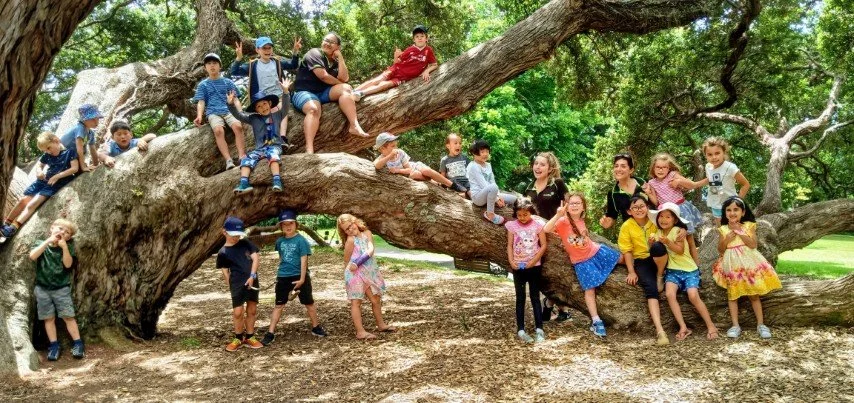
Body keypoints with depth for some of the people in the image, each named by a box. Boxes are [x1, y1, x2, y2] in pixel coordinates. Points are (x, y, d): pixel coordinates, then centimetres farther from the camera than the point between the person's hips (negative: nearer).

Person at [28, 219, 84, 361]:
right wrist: (48, 241, -20)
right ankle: (54, 346, 10)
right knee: (49, 318, 4)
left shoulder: (68, 247, 1)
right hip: (42, 288, 1)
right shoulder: (41, 244, 4)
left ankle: (78, 344, 1)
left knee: (68, 316, -3)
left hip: (61, 288, -1)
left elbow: (68, 264, -13)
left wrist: (64, 246, -22)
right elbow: (32, 256, -16)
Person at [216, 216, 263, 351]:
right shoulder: (223, 252, 0)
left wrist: (252, 276, -12)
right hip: (237, 284, -3)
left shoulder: (245, 243, 6)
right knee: (238, 312, -5)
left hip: (252, 281, 3)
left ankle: (249, 337, 22)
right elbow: (225, 272, 2)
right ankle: (239, 338, 15)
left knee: (252, 310, 9)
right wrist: (231, 287, -5)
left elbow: (255, 258, -1)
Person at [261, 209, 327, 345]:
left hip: (299, 276, -3)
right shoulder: (280, 241, 4)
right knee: (279, 305, 6)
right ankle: (270, 333, 8)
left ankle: (316, 327, 27)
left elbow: (304, 260, -13)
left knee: (309, 303, 10)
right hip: (283, 277, 4)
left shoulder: (301, 240, -11)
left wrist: (302, 278, -16)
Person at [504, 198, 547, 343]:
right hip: (518, 267, 1)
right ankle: (520, 330, 6)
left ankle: (539, 329, 6)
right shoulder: (512, 225, -2)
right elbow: (510, 245, 1)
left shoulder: (537, 225, -5)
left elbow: (544, 245, -4)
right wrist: (511, 261, -12)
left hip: (534, 266, -1)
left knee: (535, 297, 4)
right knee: (520, 298, 5)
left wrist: (534, 260, -13)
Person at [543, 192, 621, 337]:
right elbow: (546, 229, -39)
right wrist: (558, 214, -47)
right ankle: (596, 321, -3)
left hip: (595, 250, 6)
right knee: (590, 289, -8)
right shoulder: (563, 221, -21)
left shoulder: (581, 221, -2)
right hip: (581, 261, -6)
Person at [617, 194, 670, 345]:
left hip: (659, 259, 1)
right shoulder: (626, 227, -6)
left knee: (657, 246, -35)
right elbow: (627, 251, -4)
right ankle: (660, 331, -36)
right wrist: (632, 272, -13)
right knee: (650, 289, -27)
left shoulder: (655, 221, -1)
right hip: (641, 261, -1)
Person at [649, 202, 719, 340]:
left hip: (689, 270, -4)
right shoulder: (659, 233, 7)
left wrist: (667, 242, -30)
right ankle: (683, 327, -17)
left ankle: (711, 326, -6)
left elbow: (680, 250, -16)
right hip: (673, 270, 4)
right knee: (670, 294, -22)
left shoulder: (677, 230, -9)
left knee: (693, 295, -22)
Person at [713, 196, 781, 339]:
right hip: (731, 265, 1)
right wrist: (726, 240, -15)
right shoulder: (723, 229, 2)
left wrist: (740, 232, -16)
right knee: (732, 294, 3)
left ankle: (760, 324, 12)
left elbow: (753, 245, -13)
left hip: (748, 263, -1)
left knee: (754, 294, 4)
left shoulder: (749, 226, -1)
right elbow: (720, 250, 2)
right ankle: (735, 325, 7)